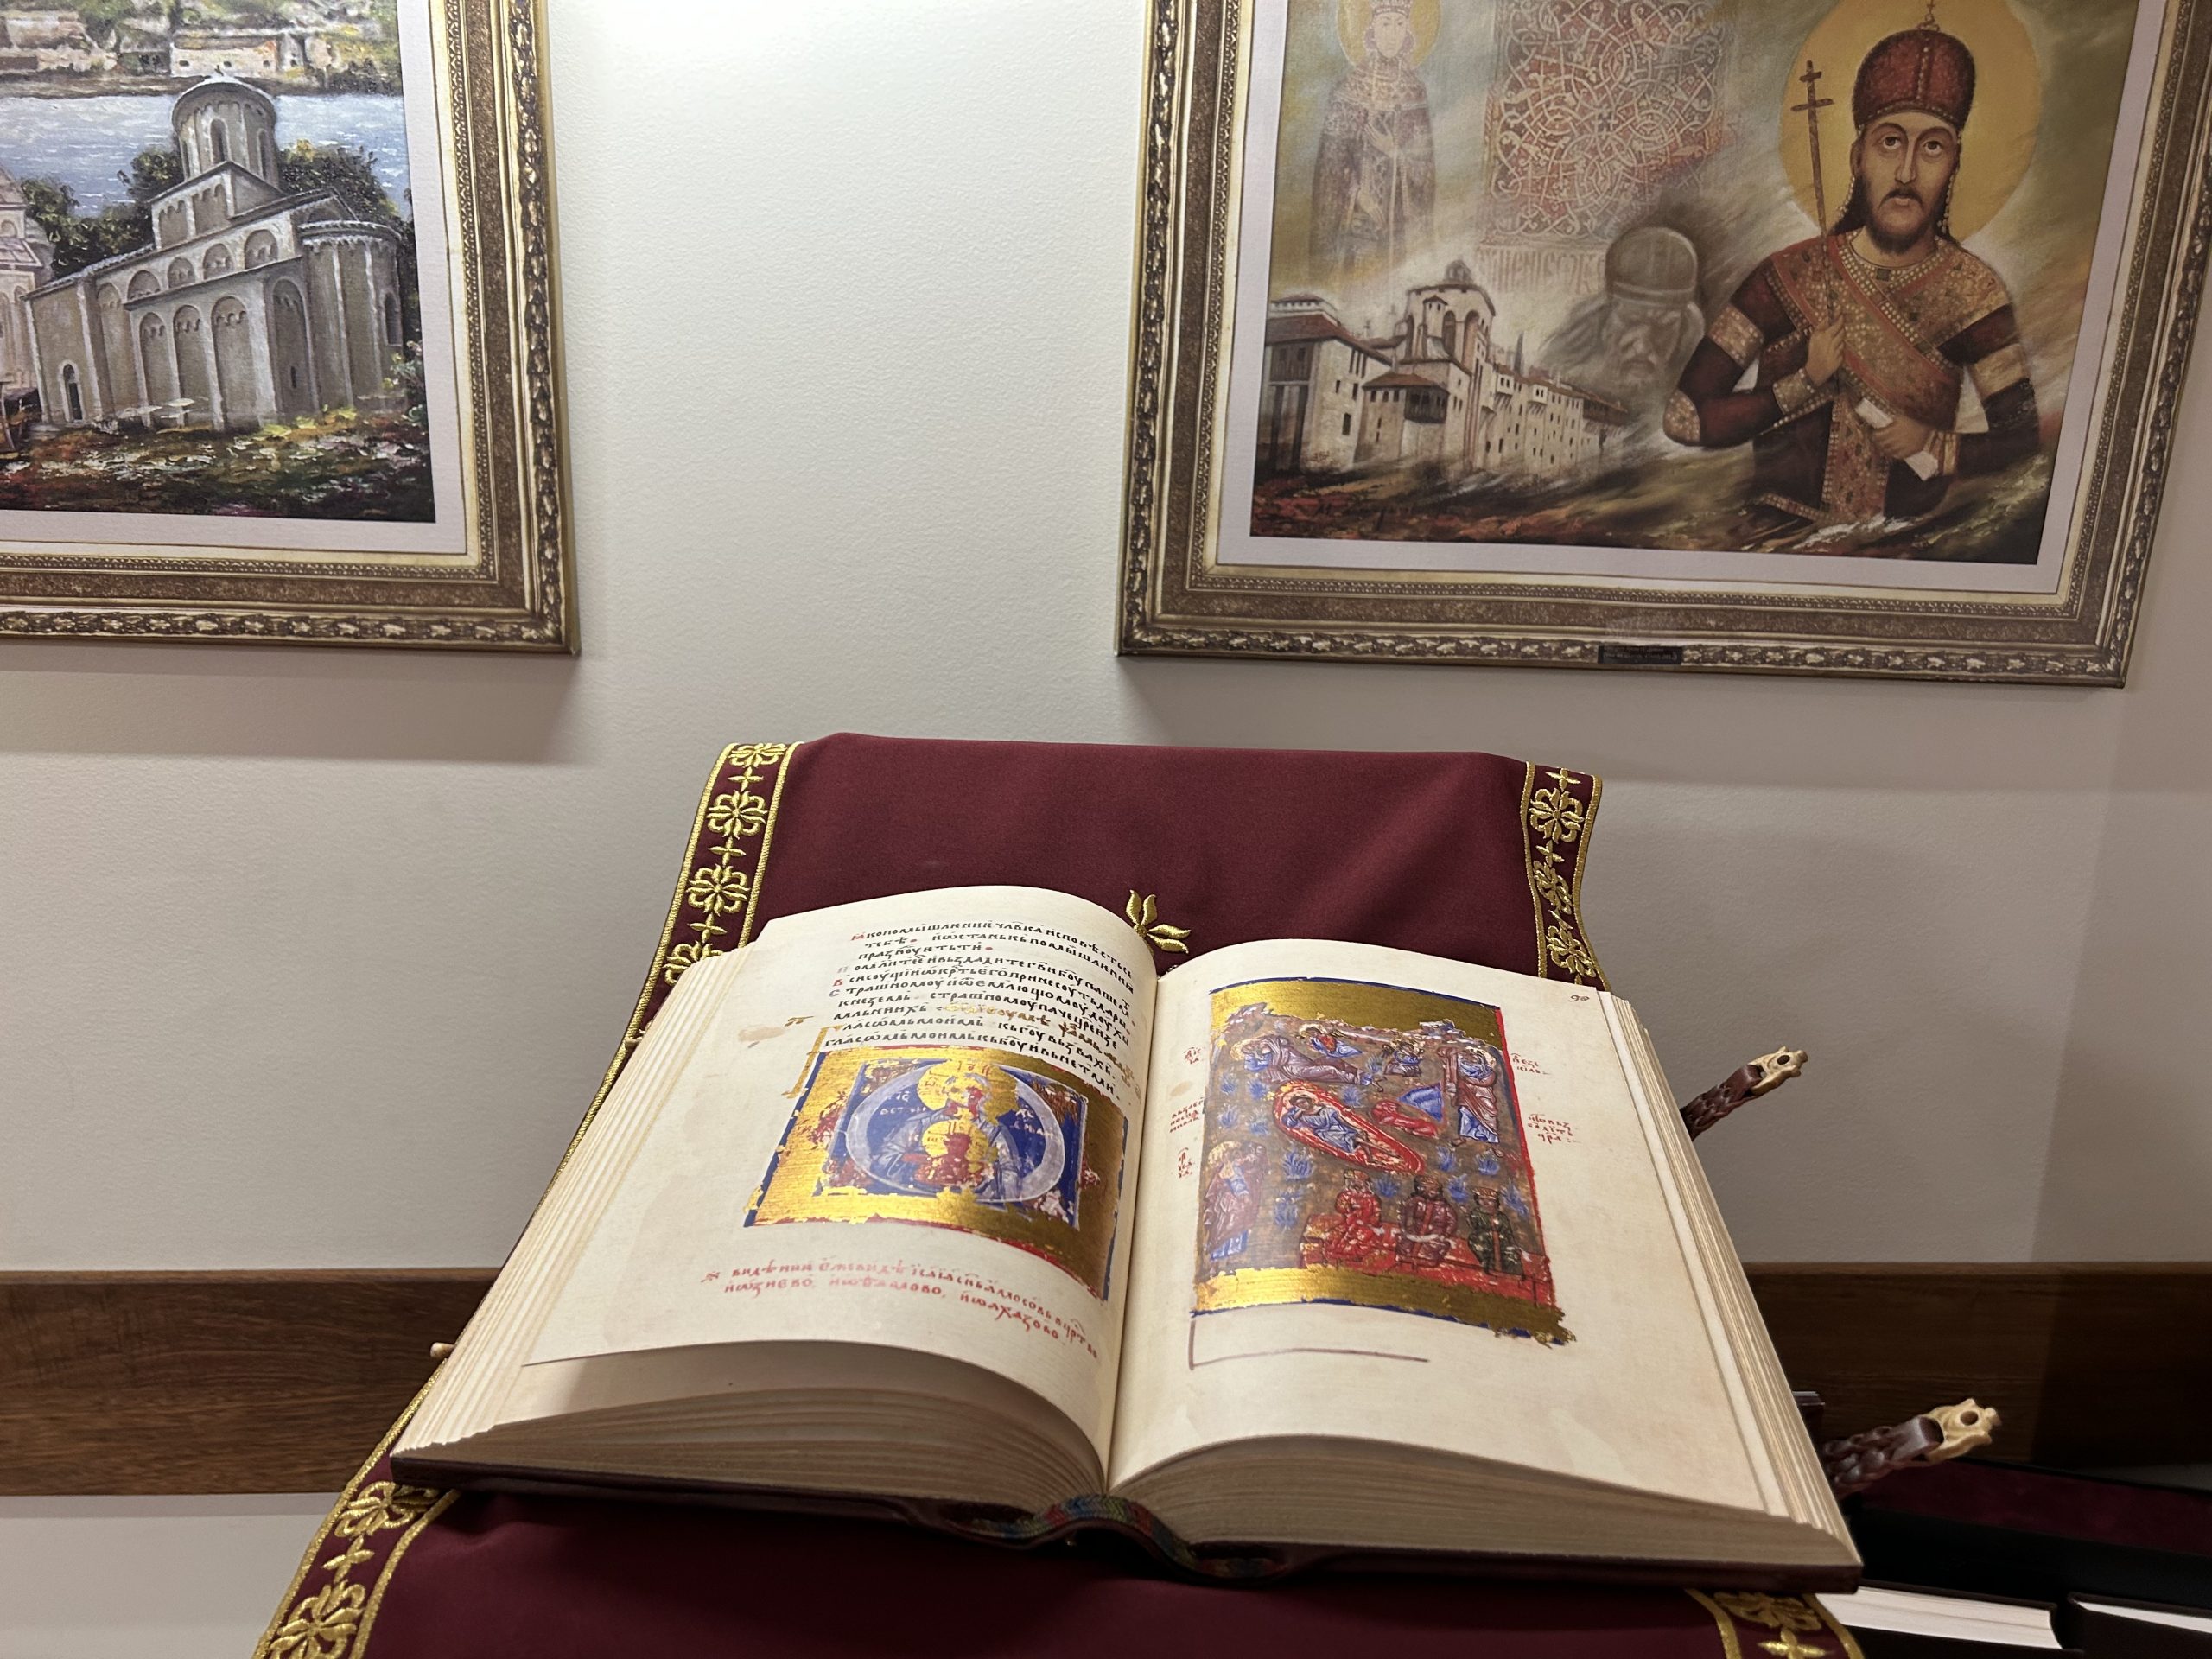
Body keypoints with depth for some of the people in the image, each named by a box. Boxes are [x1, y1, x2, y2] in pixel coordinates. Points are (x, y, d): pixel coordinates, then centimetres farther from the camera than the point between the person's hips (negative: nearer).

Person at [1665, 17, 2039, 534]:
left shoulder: (1972, 293, 1)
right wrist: (1806, 384, -12)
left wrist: (1935, 445, -13)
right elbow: (1685, 419, -6)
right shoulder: (1787, 277, -3)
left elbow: (2024, 439, 5)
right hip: (1782, 539, -1)